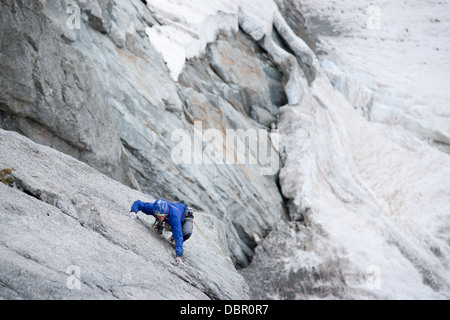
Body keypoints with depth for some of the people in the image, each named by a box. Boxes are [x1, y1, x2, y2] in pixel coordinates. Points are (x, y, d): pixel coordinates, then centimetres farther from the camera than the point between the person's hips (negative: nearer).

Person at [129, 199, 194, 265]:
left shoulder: (174, 215, -47)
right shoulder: (152, 207, -34)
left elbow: (178, 235, -52)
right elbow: (138, 203, -17)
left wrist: (178, 255, -61)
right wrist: (133, 211, -39)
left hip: (185, 215, -6)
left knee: (186, 233, -30)